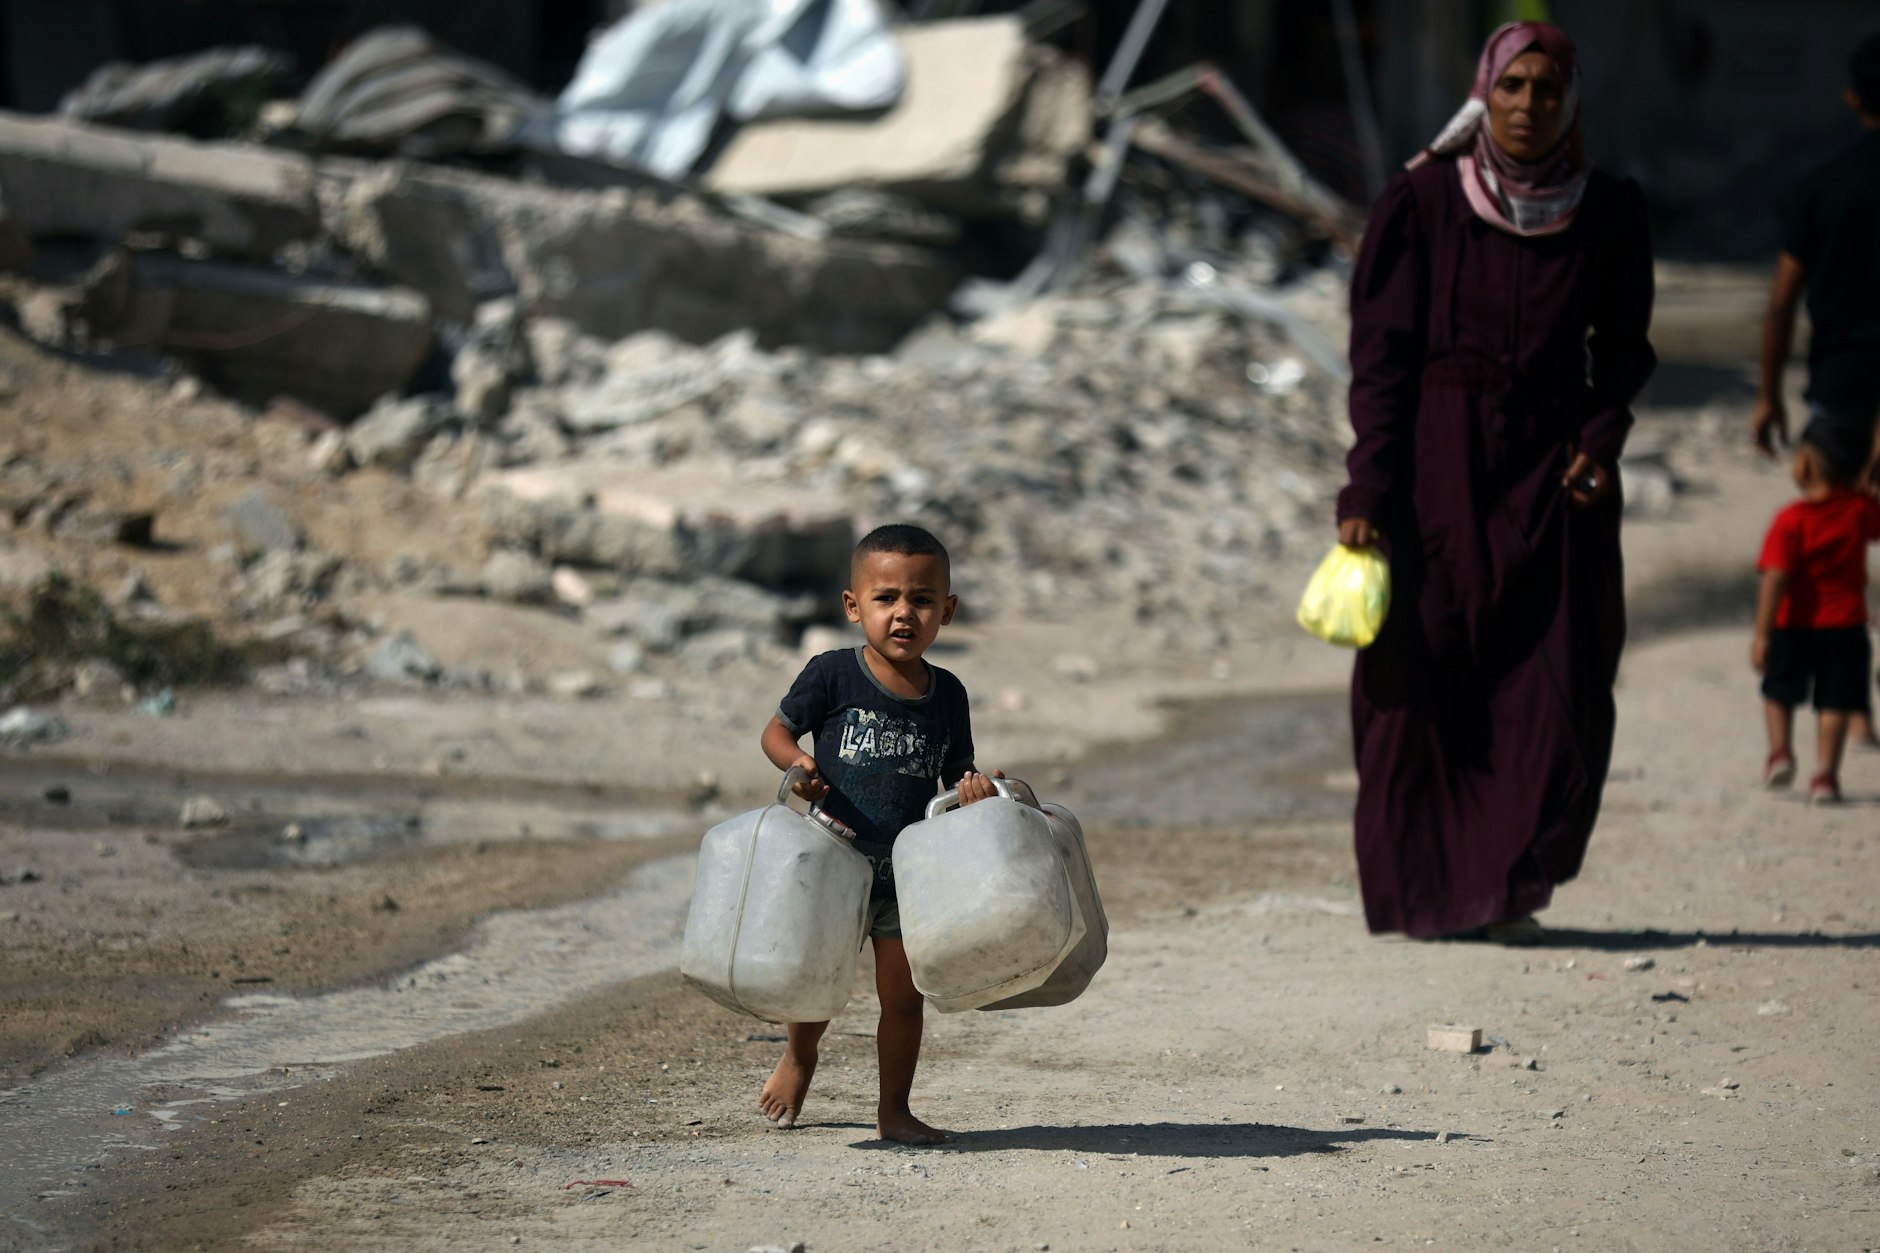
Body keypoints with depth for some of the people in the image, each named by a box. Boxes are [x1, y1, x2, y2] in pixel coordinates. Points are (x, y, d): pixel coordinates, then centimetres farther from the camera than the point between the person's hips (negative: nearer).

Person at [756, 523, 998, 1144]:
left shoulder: (947, 694, 0)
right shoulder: (833, 675, -10)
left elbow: (956, 772, 9)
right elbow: (777, 730, -2)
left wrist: (972, 788, -14)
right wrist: (796, 762, -23)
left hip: (908, 875, 2)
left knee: (903, 998, 3)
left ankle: (894, 1110, 17)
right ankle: (797, 1061, 44)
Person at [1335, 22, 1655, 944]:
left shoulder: (1607, 214, 5)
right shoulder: (1422, 203, -2)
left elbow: (1621, 347, 14)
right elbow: (1381, 353, -2)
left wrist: (1601, 442, -5)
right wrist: (1366, 492, -9)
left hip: (1552, 470, 2)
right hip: (1439, 467, -2)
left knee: (1555, 695, -5)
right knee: (1426, 685, -1)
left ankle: (1510, 890, 7)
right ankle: (1424, 894, 11)